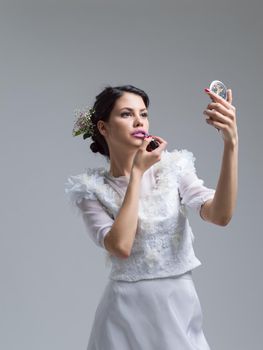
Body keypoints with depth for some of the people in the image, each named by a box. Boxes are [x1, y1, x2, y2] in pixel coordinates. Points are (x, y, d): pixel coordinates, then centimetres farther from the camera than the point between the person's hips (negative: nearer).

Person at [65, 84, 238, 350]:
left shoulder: (172, 168, -1)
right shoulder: (92, 188, -4)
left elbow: (220, 215, -17)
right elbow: (120, 247, -20)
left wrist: (230, 143, -28)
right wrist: (137, 172, -15)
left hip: (180, 304, 2)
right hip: (127, 308, -2)